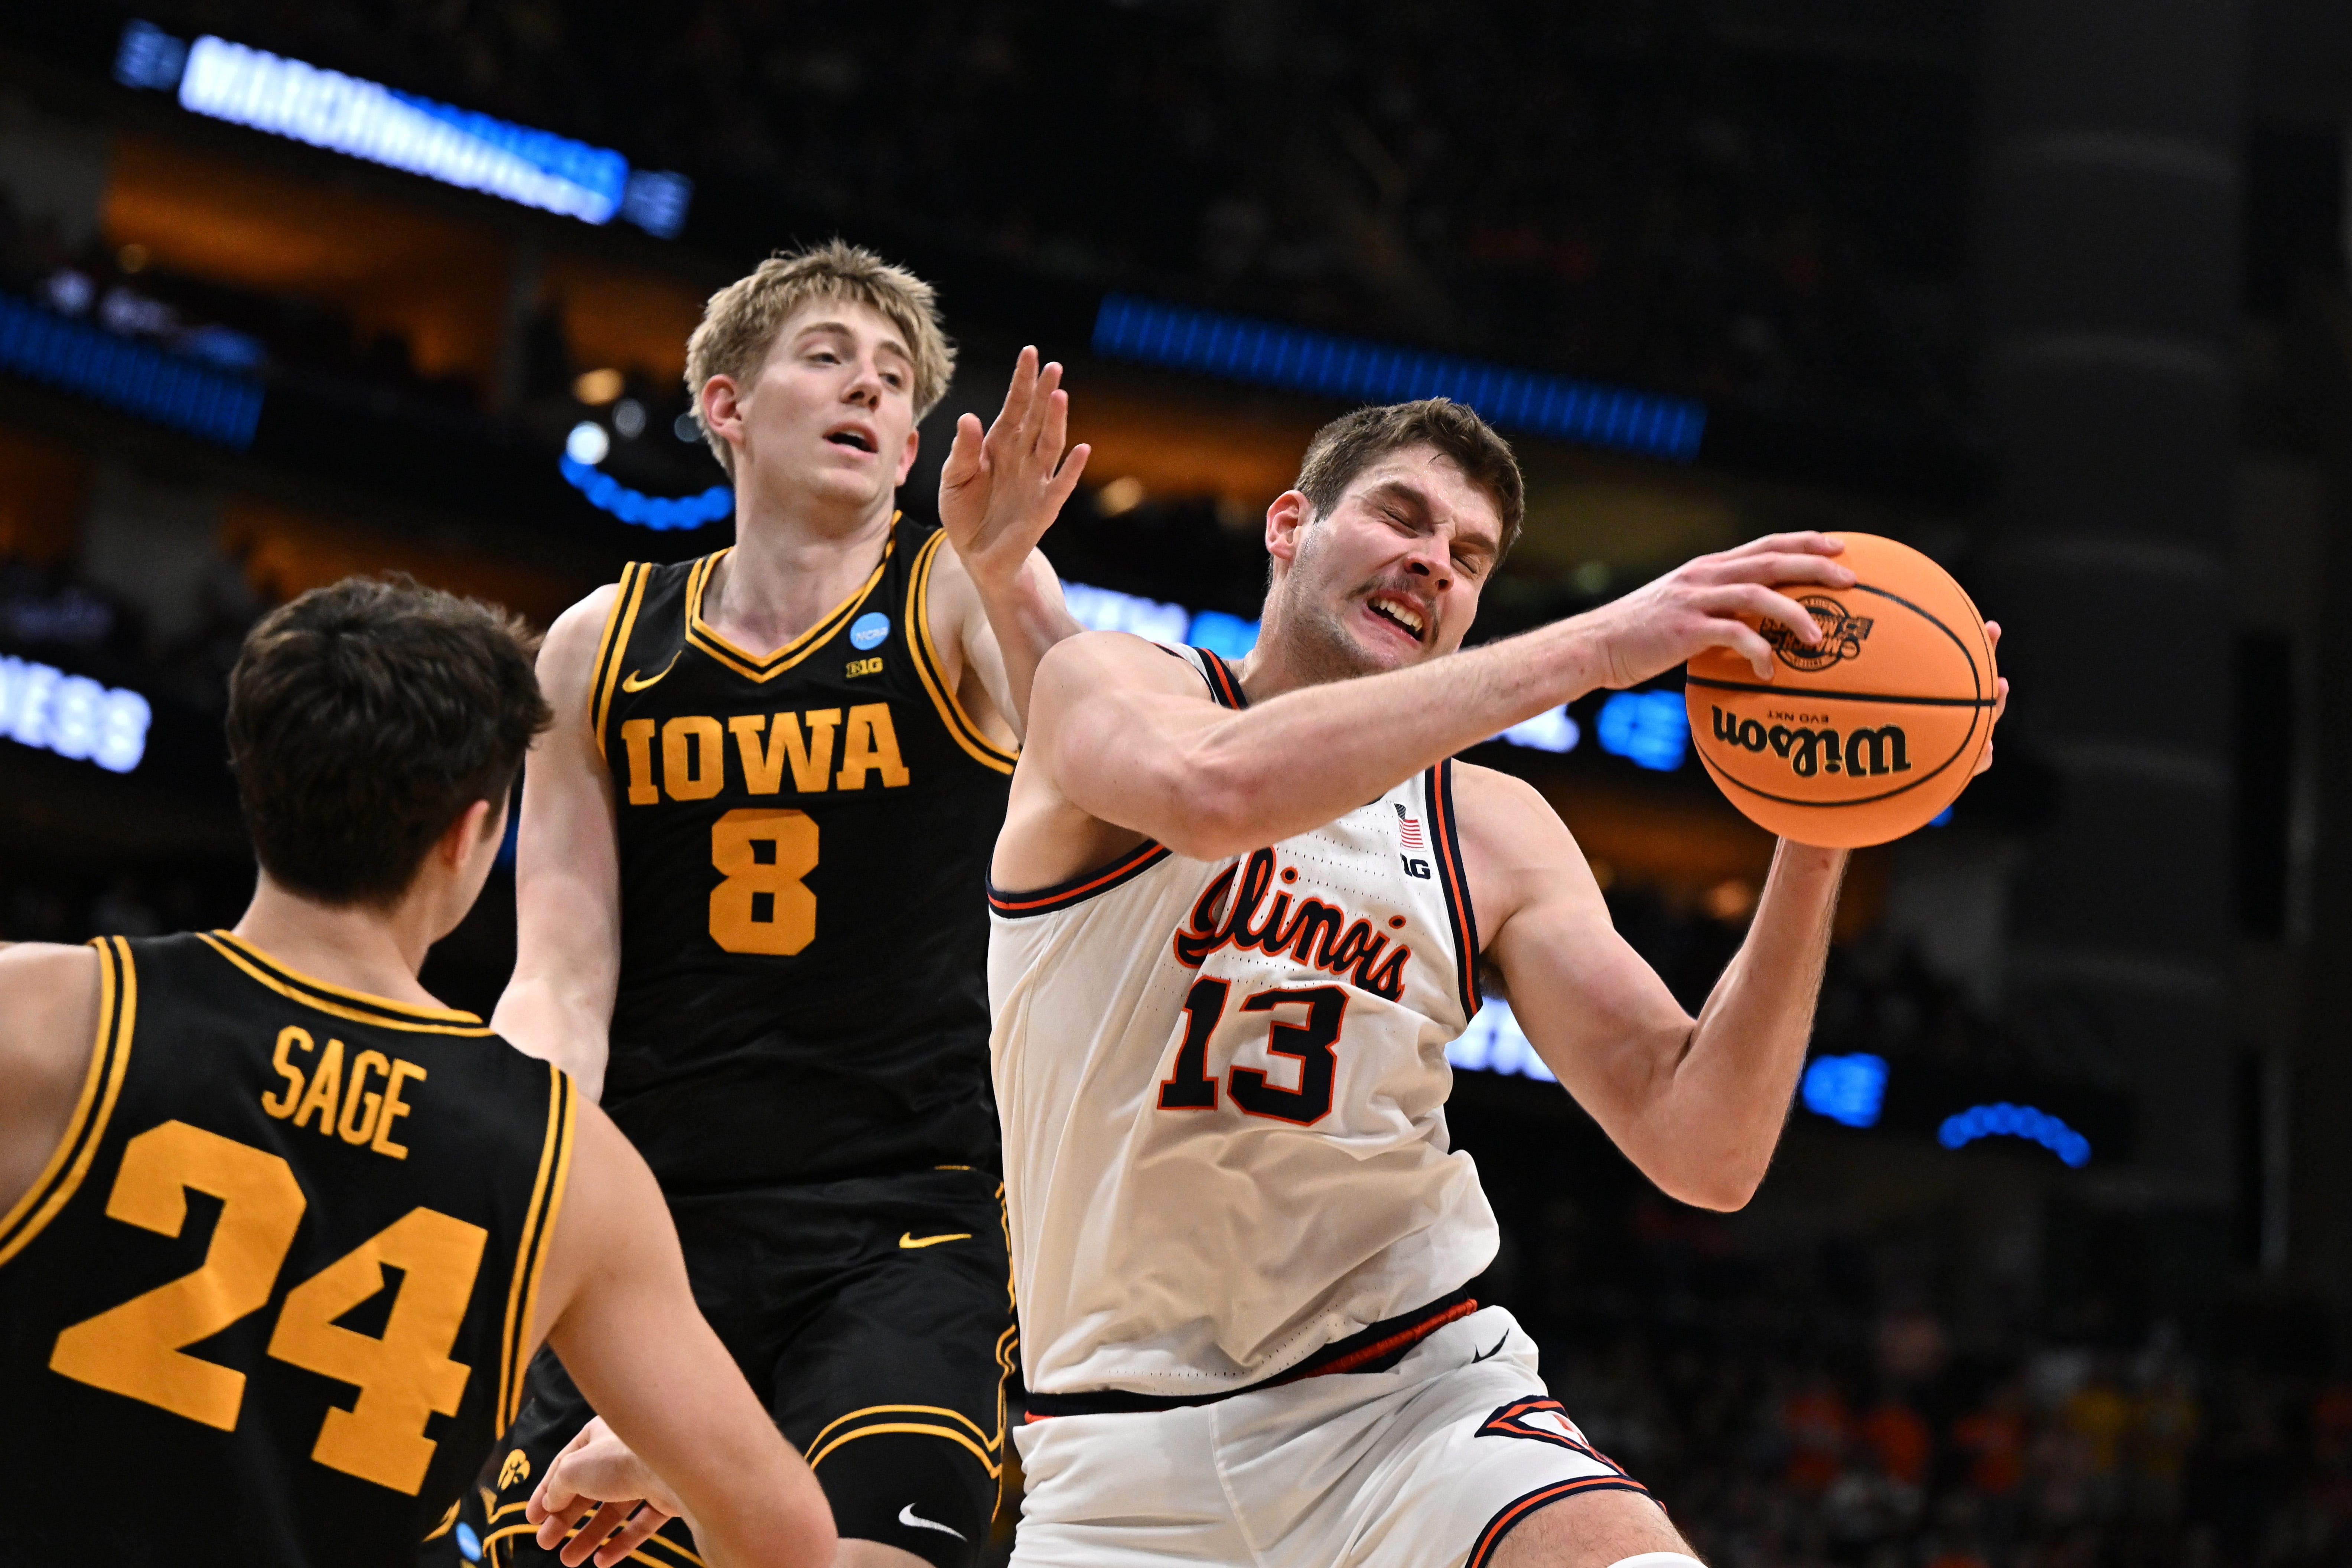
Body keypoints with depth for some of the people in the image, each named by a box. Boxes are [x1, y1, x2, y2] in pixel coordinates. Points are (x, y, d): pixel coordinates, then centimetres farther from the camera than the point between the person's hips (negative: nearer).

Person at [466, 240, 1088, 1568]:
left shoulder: (958, 602, 0)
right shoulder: (603, 648, 8)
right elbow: (561, 980, 5)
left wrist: (1007, 576, -39)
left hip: (906, 1222, -3)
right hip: (649, 1222, 3)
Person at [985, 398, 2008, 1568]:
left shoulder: (1494, 833, 6)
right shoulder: (1105, 687, -2)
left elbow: (1701, 1150, -3)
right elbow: (1215, 793, -28)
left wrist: (1817, 843, -14)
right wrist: (1591, 647, -29)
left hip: (1415, 1395, 1)